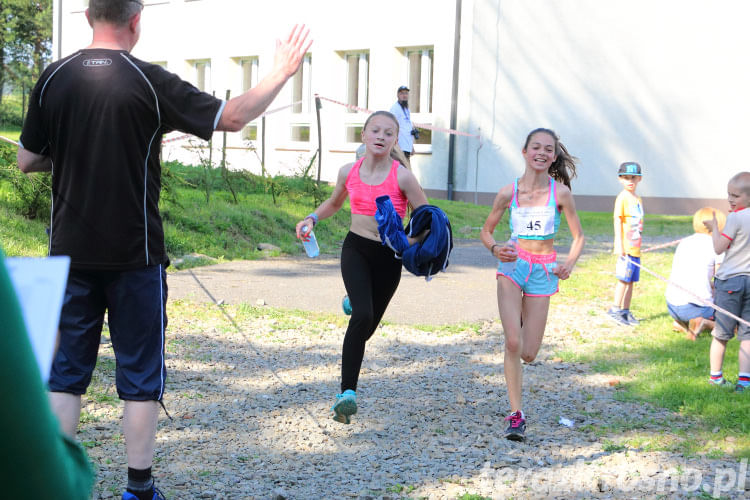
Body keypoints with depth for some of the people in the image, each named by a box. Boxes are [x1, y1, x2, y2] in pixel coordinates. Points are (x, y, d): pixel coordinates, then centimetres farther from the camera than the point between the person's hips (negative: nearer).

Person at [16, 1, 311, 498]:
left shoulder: (54, 78, 1)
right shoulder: (150, 81, -11)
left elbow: (27, 161, 8)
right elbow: (233, 116, -7)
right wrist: (282, 71, 6)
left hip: (71, 251, 3)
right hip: (134, 253, -3)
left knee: (66, 370, 12)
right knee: (140, 374, 8)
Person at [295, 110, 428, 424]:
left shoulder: (402, 177, -11)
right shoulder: (349, 172, 0)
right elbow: (334, 203, 21)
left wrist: (408, 243, -23)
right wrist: (312, 219, 4)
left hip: (389, 257, 0)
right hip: (356, 249, 0)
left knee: (368, 325, 11)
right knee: (362, 316, -23)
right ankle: (348, 393, -22)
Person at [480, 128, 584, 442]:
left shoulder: (560, 192, -5)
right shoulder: (508, 192, -3)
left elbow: (578, 236, 6)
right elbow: (486, 230, 10)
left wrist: (569, 265, -11)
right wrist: (494, 249, -11)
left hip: (543, 272, 0)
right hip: (512, 266, 0)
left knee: (528, 354, 2)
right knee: (512, 342, -18)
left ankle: (524, 325, 41)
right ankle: (516, 414, -6)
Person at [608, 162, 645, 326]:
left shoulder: (637, 199, 16)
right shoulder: (622, 198, -9)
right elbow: (617, 221, -13)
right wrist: (619, 245, -19)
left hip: (635, 248, 8)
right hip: (626, 247, -8)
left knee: (631, 280, 9)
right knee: (624, 279, -7)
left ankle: (626, 311, 15)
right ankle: (615, 309, -1)